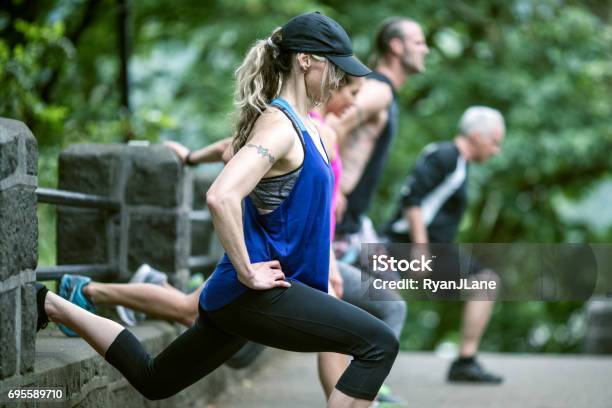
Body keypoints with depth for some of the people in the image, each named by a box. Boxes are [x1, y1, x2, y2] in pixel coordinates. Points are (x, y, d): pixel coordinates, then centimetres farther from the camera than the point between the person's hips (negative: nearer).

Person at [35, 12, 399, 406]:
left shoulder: (300, 123, 13)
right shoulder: (278, 126, -17)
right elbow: (221, 197, -32)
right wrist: (246, 272, -25)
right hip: (256, 295, -10)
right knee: (379, 344, -17)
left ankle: (50, 304, 25)